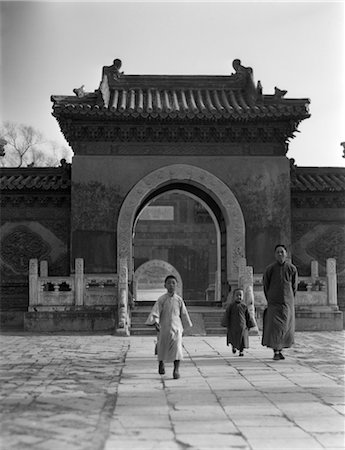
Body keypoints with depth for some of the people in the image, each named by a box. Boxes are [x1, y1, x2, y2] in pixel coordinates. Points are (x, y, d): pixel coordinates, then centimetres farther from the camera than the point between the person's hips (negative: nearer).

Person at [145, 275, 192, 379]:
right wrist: (155, 322, -27)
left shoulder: (179, 299, 2)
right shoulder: (161, 299, -5)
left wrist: (187, 324, 21)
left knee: (177, 347, -14)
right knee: (162, 347, 13)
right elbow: (155, 311, -12)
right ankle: (161, 363, 42)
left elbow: (184, 313, 13)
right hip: (164, 327, -1)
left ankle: (176, 369, -11)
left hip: (176, 327, 1)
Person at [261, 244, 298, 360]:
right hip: (274, 303, -2)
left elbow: (294, 287, 10)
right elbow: (265, 286, 7)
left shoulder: (292, 269, -1)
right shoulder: (269, 269, -4)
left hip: (287, 303, 2)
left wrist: (289, 301, 12)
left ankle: (280, 349, 22)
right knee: (274, 327, -9)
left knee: (286, 328, 6)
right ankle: (275, 352, -6)